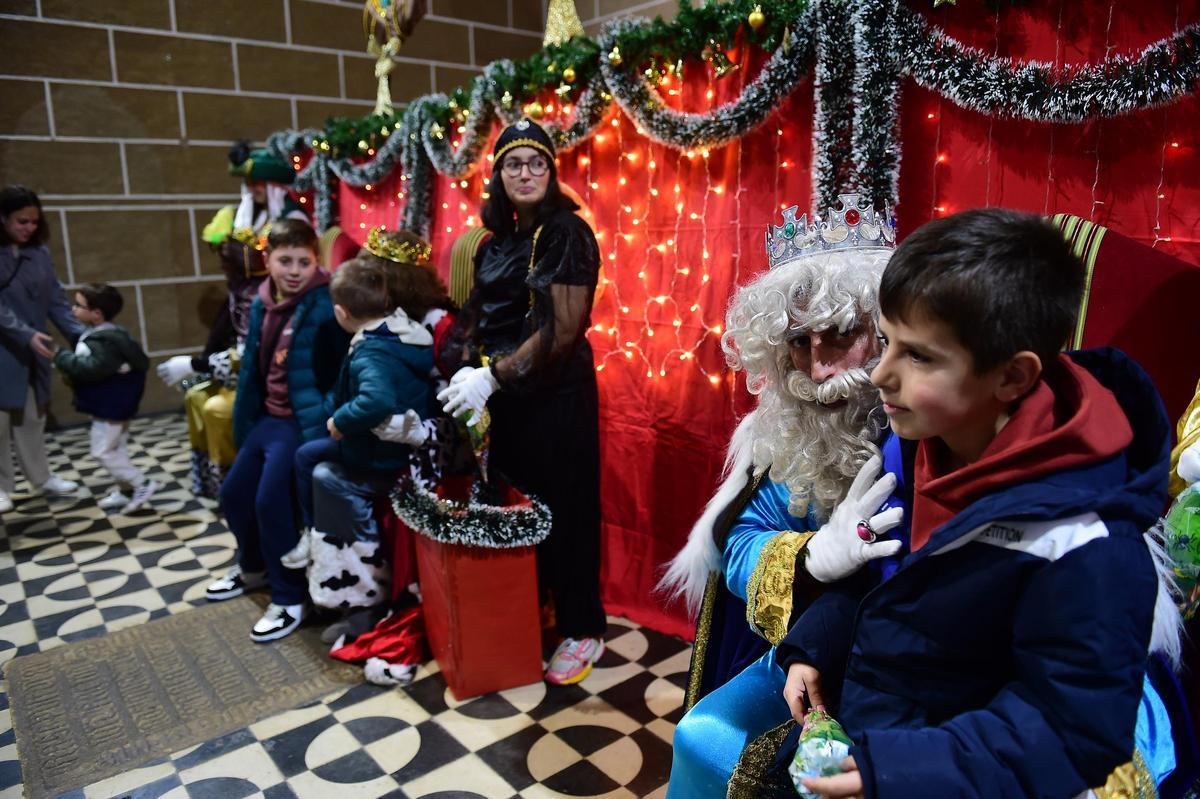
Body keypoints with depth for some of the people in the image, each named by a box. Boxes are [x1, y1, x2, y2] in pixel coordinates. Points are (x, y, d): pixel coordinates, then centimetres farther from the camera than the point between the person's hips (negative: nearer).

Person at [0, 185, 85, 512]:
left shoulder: (40, 251, 5)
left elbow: (56, 299, 3)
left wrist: (79, 334, -9)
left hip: (34, 350, 5)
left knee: (33, 416, 15)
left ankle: (41, 477, 27)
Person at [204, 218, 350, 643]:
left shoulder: (324, 308, -18)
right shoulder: (262, 303, 6)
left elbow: (342, 373, -20)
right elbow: (252, 366, 16)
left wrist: (326, 427, -23)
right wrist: (245, 421, 18)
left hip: (303, 423, -8)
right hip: (268, 418, 9)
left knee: (270, 502, -14)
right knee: (233, 494, 15)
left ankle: (290, 599, 5)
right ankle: (253, 566, 43)